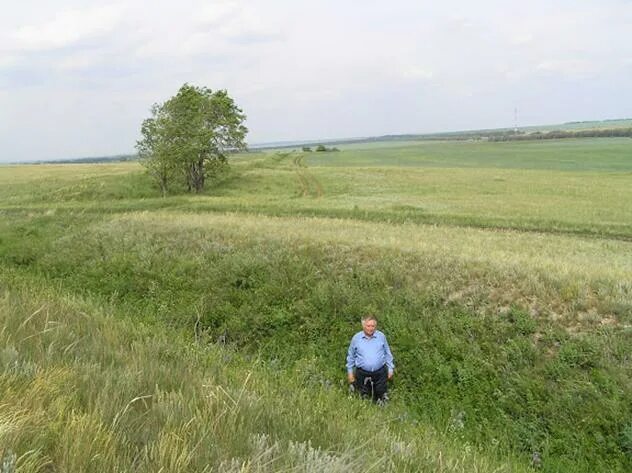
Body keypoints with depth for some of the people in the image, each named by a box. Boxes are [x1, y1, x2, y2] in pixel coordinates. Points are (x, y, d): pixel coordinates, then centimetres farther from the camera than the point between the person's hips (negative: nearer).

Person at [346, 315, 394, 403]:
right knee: (364, 397, 12)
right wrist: (350, 372, 8)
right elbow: (350, 356, 8)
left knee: (381, 395, 11)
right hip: (362, 373, 0)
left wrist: (390, 369, 8)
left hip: (380, 372, 0)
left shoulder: (381, 336, -1)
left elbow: (388, 354, 9)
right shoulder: (356, 338, -3)